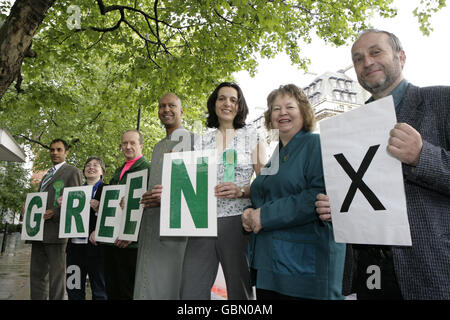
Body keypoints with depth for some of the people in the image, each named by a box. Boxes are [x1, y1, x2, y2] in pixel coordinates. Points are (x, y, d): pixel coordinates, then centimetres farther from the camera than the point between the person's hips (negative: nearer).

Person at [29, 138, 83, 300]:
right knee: (37, 273, 12)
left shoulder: (72, 171, -1)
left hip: (55, 230, -8)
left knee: (56, 273, 0)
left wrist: (54, 213, -20)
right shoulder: (48, 174, 24)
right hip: (39, 231, 8)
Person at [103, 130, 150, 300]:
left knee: (129, 293, 1)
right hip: (110, 240, 8)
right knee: (112, 291, 14)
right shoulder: (118, 171, 21)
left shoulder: (148, 169, -5)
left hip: (130, 243, -8)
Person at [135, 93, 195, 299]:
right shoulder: (158, 146, 22)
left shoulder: (193, 140, 0)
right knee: (148, 284, 8)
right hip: (151, 226, 7)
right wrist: (141, 199, 8)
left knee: (170, 284, -2)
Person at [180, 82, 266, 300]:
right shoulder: (203, 141, 15)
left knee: (239, 292, 6)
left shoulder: (252, 136, 6)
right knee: (191, 291, 1)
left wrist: (241, 190, -17)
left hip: (236, 221, -2)